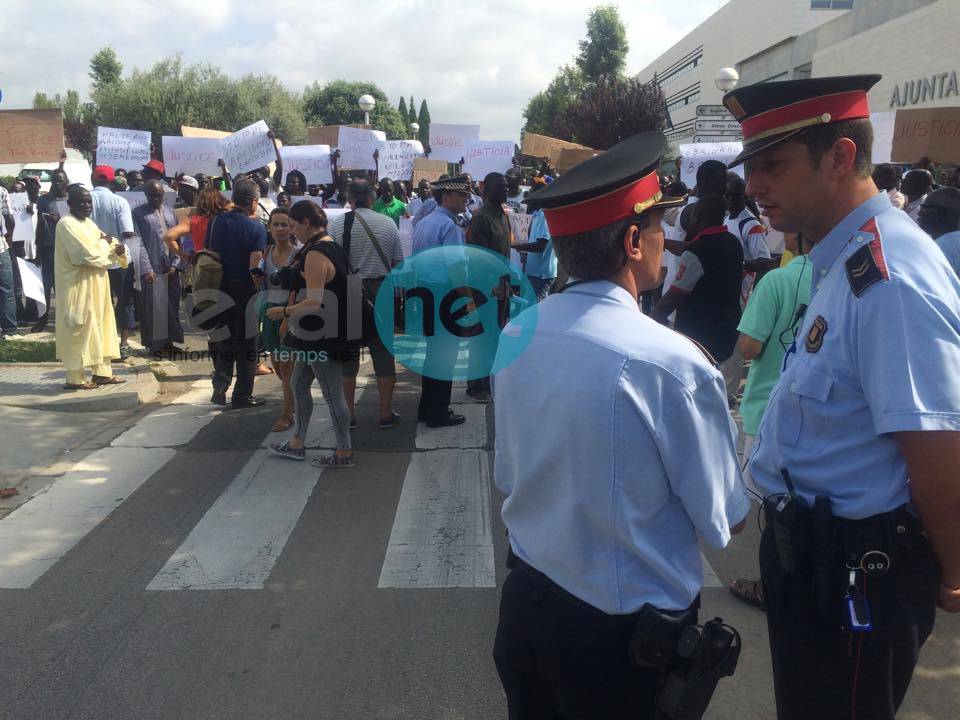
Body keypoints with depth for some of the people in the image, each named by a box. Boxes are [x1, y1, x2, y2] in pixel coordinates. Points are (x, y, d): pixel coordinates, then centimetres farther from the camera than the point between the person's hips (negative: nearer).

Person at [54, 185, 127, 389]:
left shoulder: (89, 223, 13)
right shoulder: (66, 224, -14)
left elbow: (106, 242, 14)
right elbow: (85, 254, -23)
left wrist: (116, 248, -9)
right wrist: (107, 246, -7)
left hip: (95, 285, 9)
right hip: (77, 286, -9)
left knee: (100, 325, 12)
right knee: (79, 329, -3)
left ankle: (102, 372, 20)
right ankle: (75, 378, 4)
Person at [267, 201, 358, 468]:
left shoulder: (315, 255, -21)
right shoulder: (332, 247, 10)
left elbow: (314, 303, -26)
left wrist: (284, 312, -12)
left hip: (322, 337, -11)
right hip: (319, 335, 11)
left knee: (332, 394, 0)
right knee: (298, 384, 19)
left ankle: (344, 453, 12)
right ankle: (297, 444, 31)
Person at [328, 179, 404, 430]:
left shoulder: (336, 224, -5)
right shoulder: (388, 223, 1)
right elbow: (398, 264, 4)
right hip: (382, 294, 1)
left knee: (348, 354, 11)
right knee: (383, 353, 9)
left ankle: (348, 413, 17)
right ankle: (386, 414, 14)